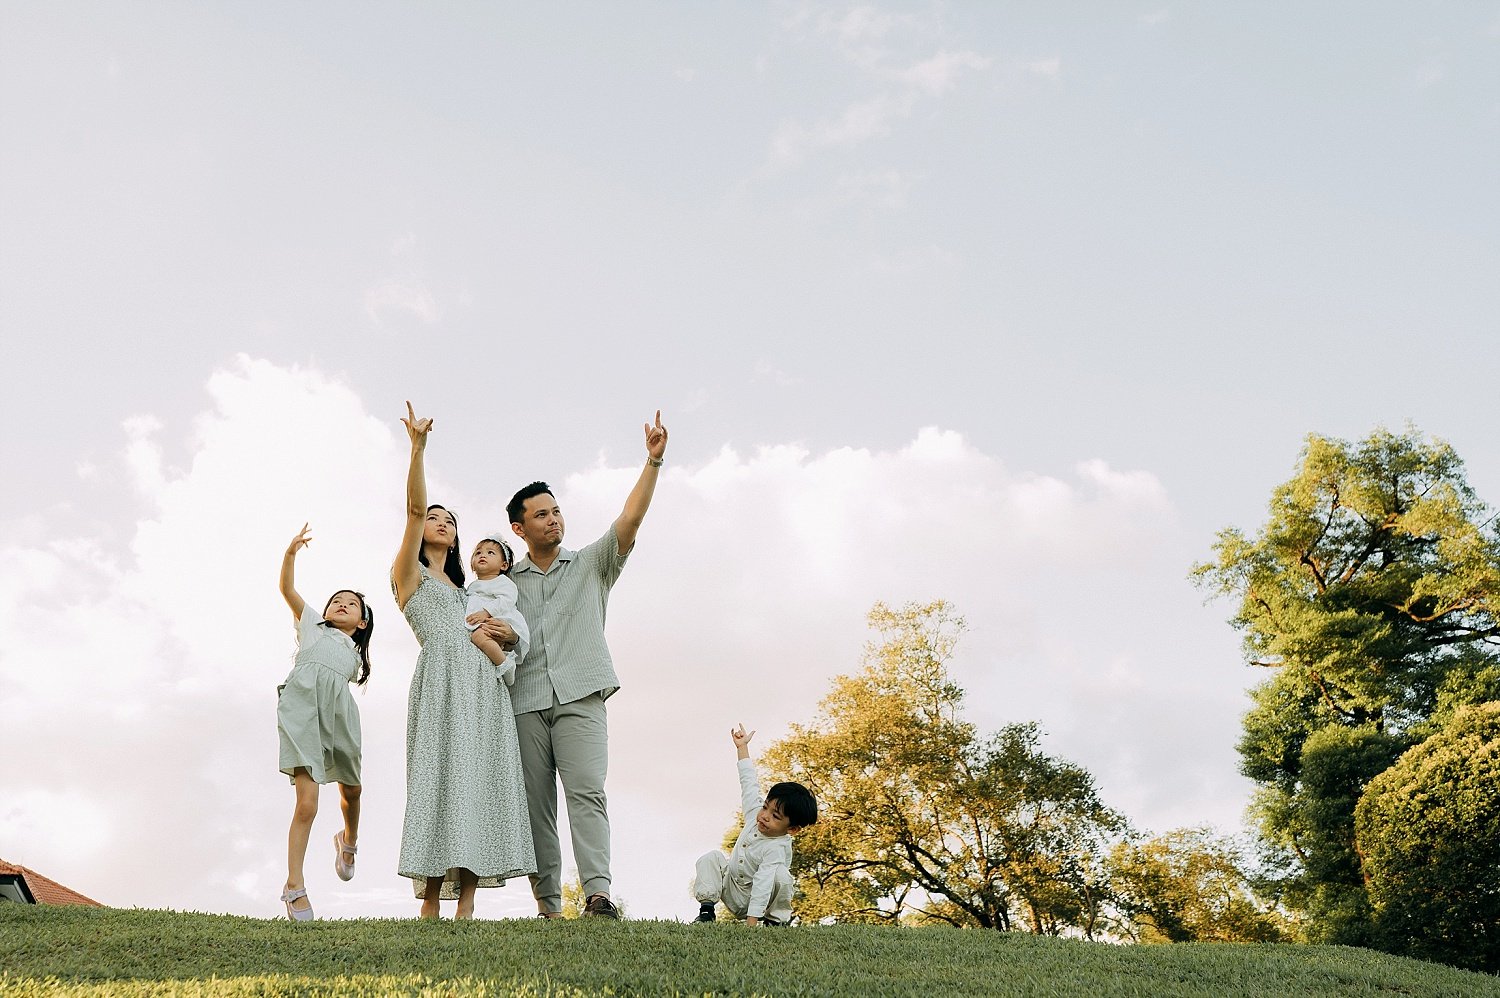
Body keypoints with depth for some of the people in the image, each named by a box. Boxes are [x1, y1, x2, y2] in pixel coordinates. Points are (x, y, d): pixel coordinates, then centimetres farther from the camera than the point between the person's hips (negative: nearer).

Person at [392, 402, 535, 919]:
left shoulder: (464, 589, 33)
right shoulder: (409, 573, 15)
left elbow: (499, 629, 32)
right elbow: (413, 509, 0)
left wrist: (504, 632, 8)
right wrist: (417, 447, -11)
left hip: (484, 685, 6)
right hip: (442, 681, -6)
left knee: (480, 780, -6)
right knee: (443, 777, -15)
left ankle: (466, 906, -10)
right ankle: (431, 905, -16)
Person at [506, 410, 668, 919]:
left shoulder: (590, 565, 15)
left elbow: (630, 518, 2)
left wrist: (653, 460, -9)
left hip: (579, 696, -2)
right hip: (525, 702, 2)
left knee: (586, 790, -16)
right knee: (535, 804, -1)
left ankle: (598, 892, -25)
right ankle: (547, 905, 2)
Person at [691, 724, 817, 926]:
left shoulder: (778, 849, -30)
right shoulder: (755, 814, -10)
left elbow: (762, 884, -39)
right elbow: (749, 783, 1)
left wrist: (751, 921, -46)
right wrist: (742, 747, 5)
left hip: (756, 901, -7)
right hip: (731, 889, 7)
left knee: (780, 875, -36)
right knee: (711, 858, -13)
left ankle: (777, 921, -14)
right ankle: (706, 910, -14)